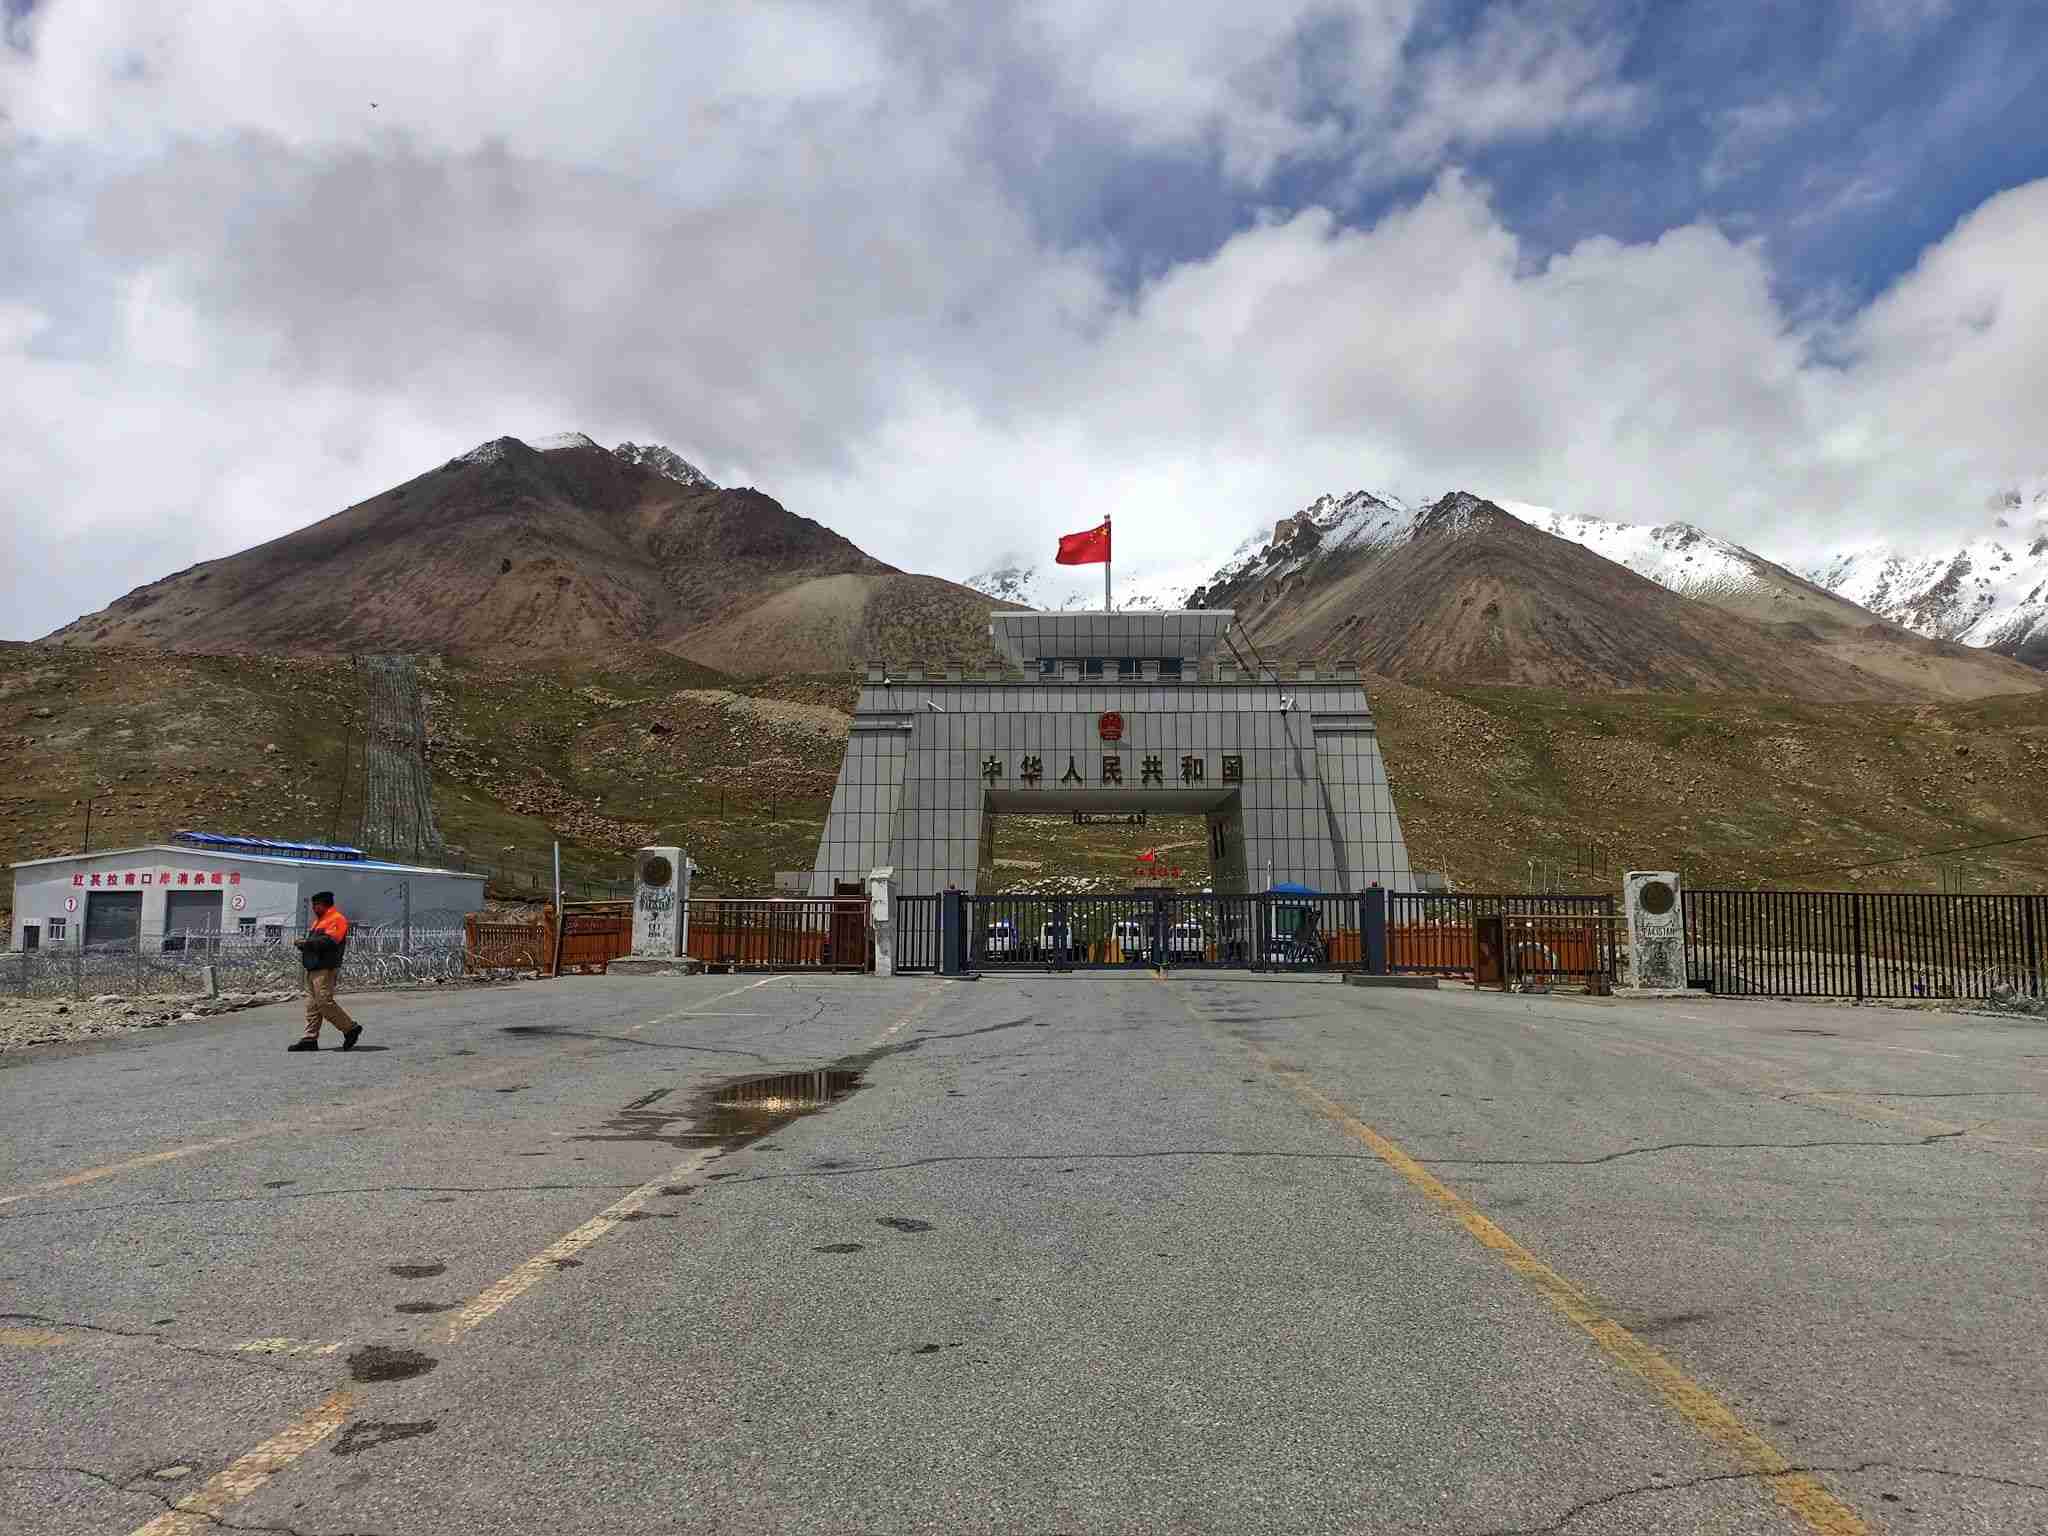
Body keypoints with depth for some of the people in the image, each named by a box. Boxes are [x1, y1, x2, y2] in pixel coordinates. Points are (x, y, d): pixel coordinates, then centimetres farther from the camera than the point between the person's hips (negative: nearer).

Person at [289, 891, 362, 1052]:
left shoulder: (336, 920, -9)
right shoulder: (318, 921, 23)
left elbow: (328, 941, -21)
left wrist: (305, 942, -15)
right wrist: (304, 949, 4)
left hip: (326, 968, -10)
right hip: (313, 968, 10)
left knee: (325, 1003, -14)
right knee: (312, 1003, 7)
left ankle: (351, 1028, -4)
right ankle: (310, 1038, 8)